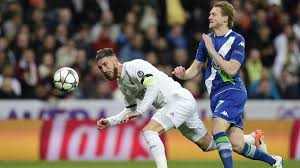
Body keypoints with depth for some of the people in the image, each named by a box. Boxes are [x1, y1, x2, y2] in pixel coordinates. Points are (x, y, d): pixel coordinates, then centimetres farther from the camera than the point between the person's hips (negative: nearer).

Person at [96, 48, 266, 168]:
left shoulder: (134, 66, -13)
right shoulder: (122, 83, 17)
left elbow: (154, 85, -27)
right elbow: (131, 110, 25)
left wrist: (139, 111, -31)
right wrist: (110, 121, 12)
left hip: (180, 99, -10)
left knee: (149, 131, -25)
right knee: (208, 144, 18)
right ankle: (252, 139, 33)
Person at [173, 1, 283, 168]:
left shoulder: (237, 40, -7)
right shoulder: (207, 39, 11)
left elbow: (231, 70, -18)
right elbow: (196, 68, 15)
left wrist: (212, 51, -17)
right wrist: (183, 74, -6)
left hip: (232, 91, -6)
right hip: (216, 94, 6)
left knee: (217, 129, -26)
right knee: (236, 144, 0)